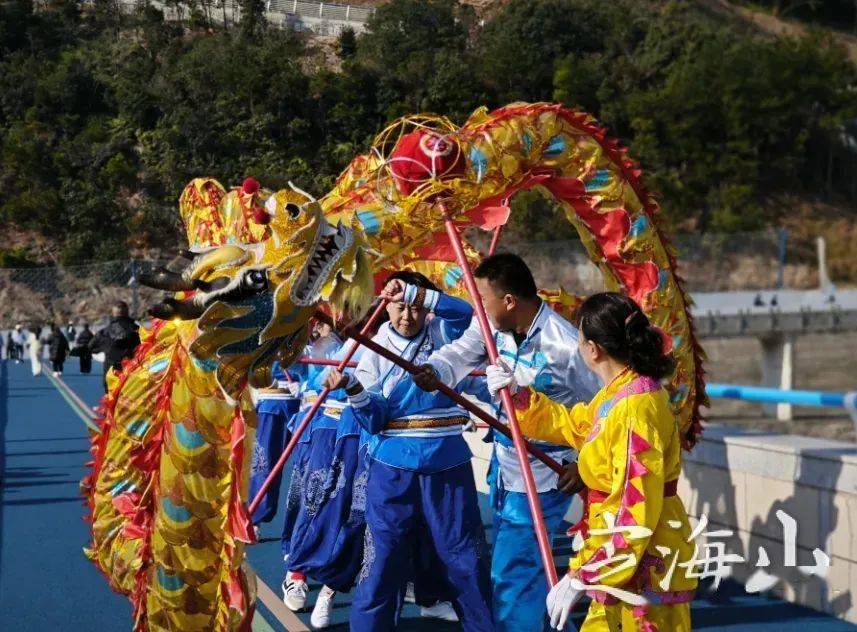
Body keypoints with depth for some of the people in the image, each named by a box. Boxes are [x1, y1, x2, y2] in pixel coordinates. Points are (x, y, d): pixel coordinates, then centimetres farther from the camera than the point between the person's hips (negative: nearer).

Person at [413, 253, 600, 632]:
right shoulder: (492, 325, -3)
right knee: (522, 565, 23)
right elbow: (460, 353, -14)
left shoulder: (566, 347, -24)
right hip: (504, 465, 8)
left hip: (542, 477, -8)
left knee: (511, 577, -4)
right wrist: (435, 370, -35)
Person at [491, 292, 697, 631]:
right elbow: (572, 425, 29)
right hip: (621, 567, 10)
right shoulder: (618, 394, 8)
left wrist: (582, 577, -24)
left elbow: (635, 516, -26)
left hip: (646, 574, -10)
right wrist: (517, 394, 19)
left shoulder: (636, 407, -24)